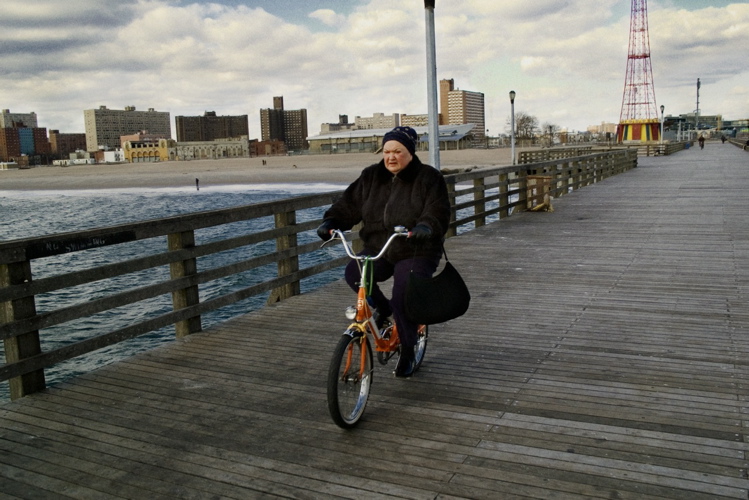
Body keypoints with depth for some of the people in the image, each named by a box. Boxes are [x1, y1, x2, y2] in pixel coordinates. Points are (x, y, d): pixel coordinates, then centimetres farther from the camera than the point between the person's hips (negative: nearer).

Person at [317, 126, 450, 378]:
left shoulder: (428, 178, -5)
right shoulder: (371, 177, 7)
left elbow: (438, 212, -16)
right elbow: (349, 204, 4)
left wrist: (426, 227, -38)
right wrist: (331, 221, -15)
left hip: (415, 253, -4)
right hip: (378, 251, 4)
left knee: (403, 301, -19)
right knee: (353, 272, -24)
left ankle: (407, 353, 7)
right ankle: (382, 307, 7)